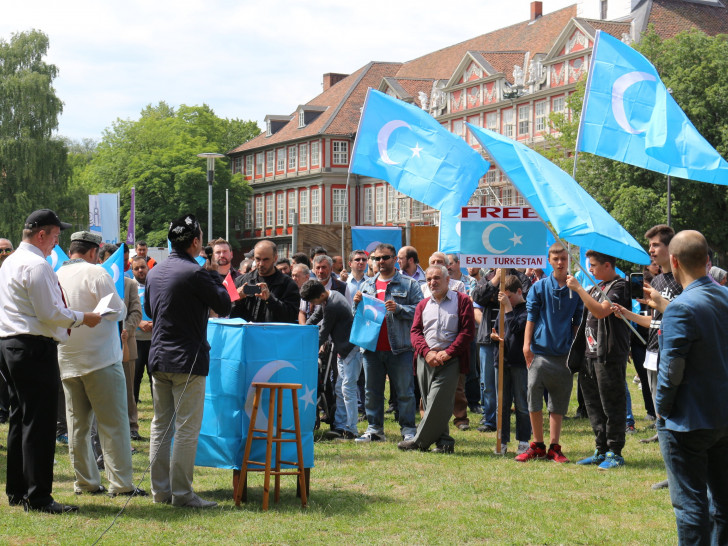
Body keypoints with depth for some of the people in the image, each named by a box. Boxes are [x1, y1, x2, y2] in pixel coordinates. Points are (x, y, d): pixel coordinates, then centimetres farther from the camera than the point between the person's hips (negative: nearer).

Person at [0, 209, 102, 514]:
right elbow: (50, 312, -18)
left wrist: (63, 322, 23)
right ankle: (38, 497, -6)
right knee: (38, 423, -7)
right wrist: (82, 319, -4)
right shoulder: (37, 266, -15)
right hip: (35, 349, -10)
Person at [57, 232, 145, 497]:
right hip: (100, 358, -6)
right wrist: (122, 306, 8)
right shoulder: (95, 273, -11)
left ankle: (85, 482, 15)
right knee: (113, 423, -2)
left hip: (67, 361, 6)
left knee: (77, 424, 11)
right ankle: (120, 483, -3)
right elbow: (116, 311, -12)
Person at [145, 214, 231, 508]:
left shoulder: (154, 273, 9)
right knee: (187, 429, -3)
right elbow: (225, 307, -7)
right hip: (187, 360, -8)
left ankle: (160, 489, 18)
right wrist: (215, 278, 6)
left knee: (161, 426, 13)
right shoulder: (195, 273, -15)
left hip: (158, 358, 8)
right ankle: (181, 493, -2)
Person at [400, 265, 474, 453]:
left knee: (438, 403, -11)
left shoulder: (462, 301, 4)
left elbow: (468, 330, -3)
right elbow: (415, 331, 10)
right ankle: (444, 441, 9)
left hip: (449, 360, -5)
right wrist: (427, 352, -8)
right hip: (425, 360, 5)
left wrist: (447, 352, -12)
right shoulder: (423, 305, 18)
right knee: (429, 403, 3)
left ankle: (421, 441, -4)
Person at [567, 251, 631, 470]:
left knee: (611, 406, -4)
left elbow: (601, 311, -23)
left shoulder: (620, 286, -9)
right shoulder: (598, 287, 18)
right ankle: (601, 450, 20)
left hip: (609, 356, -9)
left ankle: (615, 453, 2)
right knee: (594, 405, 12)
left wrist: (578, 288, -21)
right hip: (590, 353, 9)